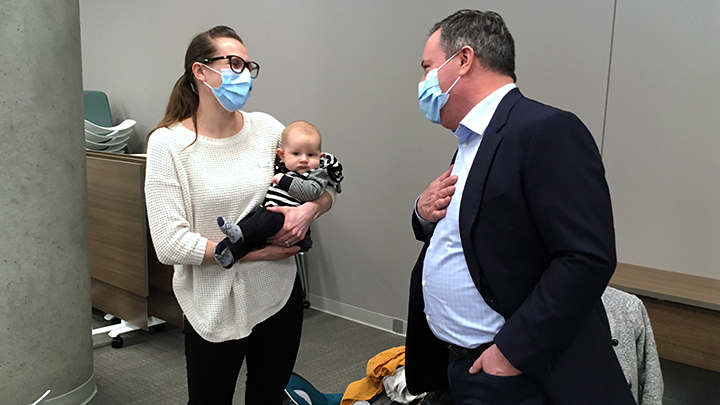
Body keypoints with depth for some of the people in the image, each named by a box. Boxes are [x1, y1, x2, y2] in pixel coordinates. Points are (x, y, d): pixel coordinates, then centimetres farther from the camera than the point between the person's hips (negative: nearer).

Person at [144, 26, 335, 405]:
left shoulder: (266, 128, -1)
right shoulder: (168, 143, -12)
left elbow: (326, 187, 8)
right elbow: (170, 245, -18)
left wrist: (309, 210, -15)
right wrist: (255, 251, -19)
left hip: (278, 296, 4)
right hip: (214, 307, -3)